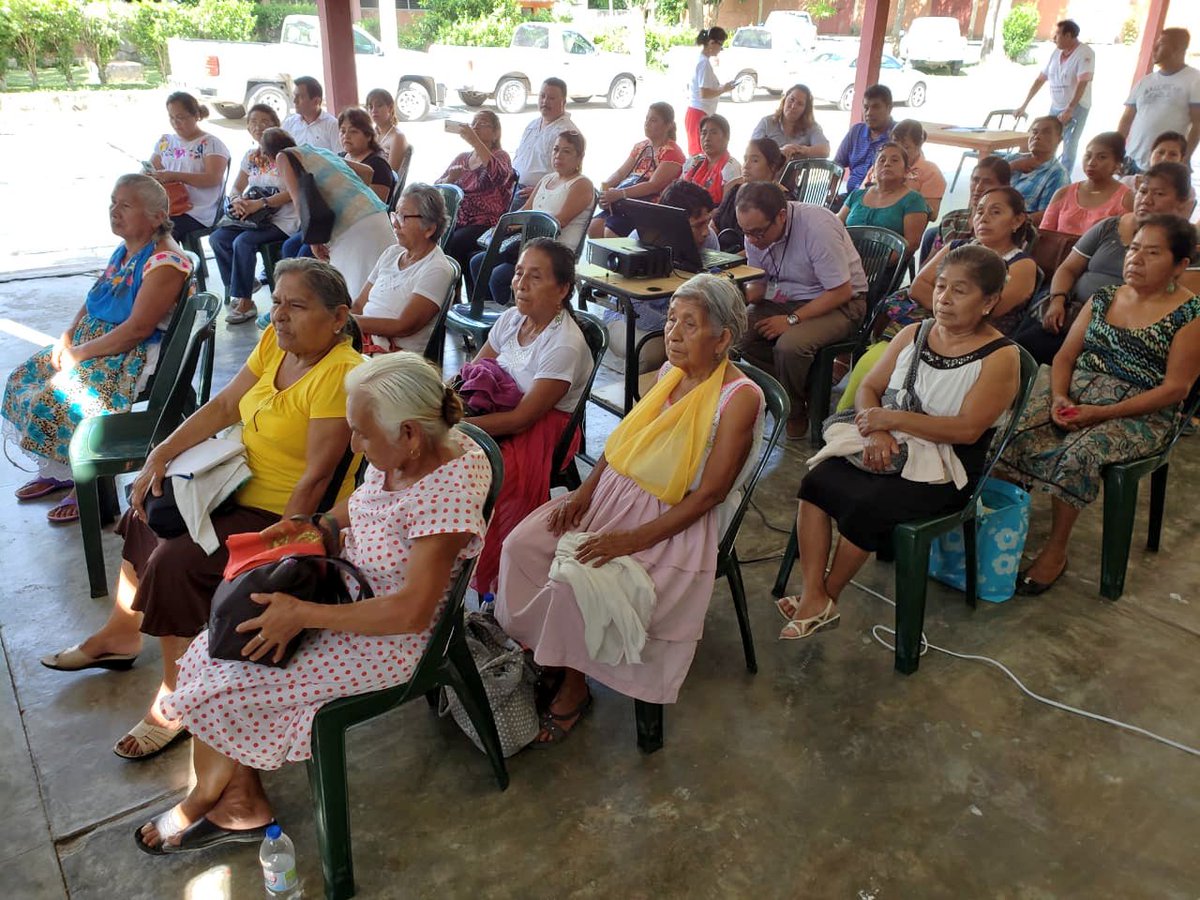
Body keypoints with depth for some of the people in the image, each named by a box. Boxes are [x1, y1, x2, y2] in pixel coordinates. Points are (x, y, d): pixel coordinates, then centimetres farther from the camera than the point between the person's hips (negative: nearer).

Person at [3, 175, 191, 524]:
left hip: (135, 356, -10)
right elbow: (93, 299, 18)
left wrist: (79, 353, -19)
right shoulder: (124, 250, 9)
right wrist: (67, 336, 1)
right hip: (92, 340, 10)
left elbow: (137, 329, -25)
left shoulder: (164, 263, -21)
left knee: (54, 400, -21)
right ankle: (56, 470, 18)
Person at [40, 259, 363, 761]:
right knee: (149, 509, 19)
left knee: (176, 562, -20)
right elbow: (224, 405, 6)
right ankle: (120, 635, 40)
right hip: (243, 488, 10)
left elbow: (315, 477, -27)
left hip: (289, 515, -10)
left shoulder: (339, 373, -27)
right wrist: (160, 455, -3)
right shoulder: (275, 341, 0)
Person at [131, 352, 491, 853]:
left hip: (388, 640, -8)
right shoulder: (405, 453, -8)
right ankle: (240, 804, 15)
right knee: (216, 650, 3)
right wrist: (318, 524, -2)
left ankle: (208, 799, 28)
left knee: (222, 685, -4)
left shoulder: (446, 492, -32)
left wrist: (301, 614, -27)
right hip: (348, 589, 9)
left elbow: (411, 611, -32)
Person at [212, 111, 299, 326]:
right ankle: (247, 282, 3)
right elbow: (237, 189, 15)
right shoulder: (250, 156, 15)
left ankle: (244, 303, -18)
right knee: (217, 238, -12)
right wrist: (237, 201, -11)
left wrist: (260, 203, -24)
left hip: (283, 220, -7)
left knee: (243, 242, -28)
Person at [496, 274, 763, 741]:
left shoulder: (739, 397, -17)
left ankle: (574, 688, 1)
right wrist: (587, 488, -4)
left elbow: (710, 493, -18)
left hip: (673, 521, -7)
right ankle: (529, 651, 8)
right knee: (522, 544, -9)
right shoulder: (671, 370, 5)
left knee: (577, 580, -25)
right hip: (615, 493, 7)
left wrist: (633, 539, -22)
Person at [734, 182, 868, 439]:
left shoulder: (817, 226, -27)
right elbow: (760, 283, 4)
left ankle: (795, 413, -4)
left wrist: (792, 320, -25)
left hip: (840, 304, -7)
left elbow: (841, 292, -23)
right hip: (788, 298, 7)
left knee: (790, 346, -33)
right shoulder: (754, 230, -7)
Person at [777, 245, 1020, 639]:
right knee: (816, 480, -20)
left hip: (943, 472, -5)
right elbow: (868, 389, 6)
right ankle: (813, 597, -20)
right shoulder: (914, 334, 9)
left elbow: (967, 429, -19)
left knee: (864, 506, -27)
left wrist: (892, 418, -20)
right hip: (888, 451, 6)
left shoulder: (1000, 357, -8)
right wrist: (875, 431, -16)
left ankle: (826, 597, -3)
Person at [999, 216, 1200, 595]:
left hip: (1138, 416, -5)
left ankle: (1056, 549, -17)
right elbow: (1066, 355, 11)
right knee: (1014, 427, -24)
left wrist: (1102, 414, -19)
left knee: (1079, 451, -34)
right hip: (1074, 395, 5)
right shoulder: (1104, 298, 13)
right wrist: (1059, 397, -10)